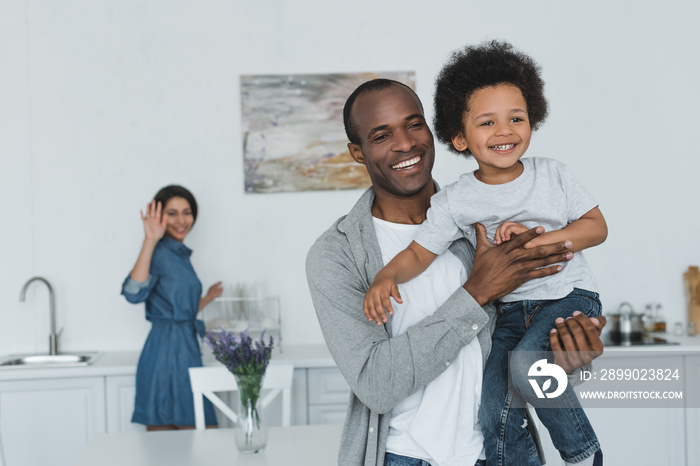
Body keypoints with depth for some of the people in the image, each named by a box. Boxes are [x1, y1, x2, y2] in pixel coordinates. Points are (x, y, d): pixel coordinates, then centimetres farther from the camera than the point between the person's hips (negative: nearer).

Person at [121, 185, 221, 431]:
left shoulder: (179, 254, 17)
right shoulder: (160, 253, -11)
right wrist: (150, 241, -31)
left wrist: (207, 298, 35)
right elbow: (134, 293, -30)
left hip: (183, 351, 9)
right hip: (170, 354, -9)